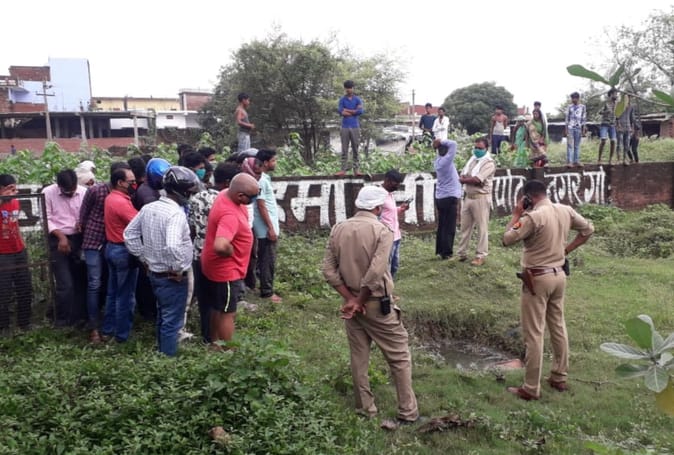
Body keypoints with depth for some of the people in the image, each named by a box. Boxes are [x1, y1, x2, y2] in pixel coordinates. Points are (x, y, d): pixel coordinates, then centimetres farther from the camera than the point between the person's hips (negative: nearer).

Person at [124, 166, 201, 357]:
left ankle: (161, 353, 39)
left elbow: (129, 234, 9)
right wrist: (178, 269, -23)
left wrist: (144, 258, 11)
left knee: (162, 317, 24)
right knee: (172, 322, 6)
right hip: (172, 277, -8)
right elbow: (172, 246, -38)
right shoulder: (176, 214, -24)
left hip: (154, 273, 9)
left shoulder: (148, 208, 1)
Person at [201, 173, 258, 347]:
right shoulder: (230, 215, -34)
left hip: (216, 267, 10)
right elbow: (220, 246, -47)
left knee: (218, 309, 24)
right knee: (228, 313, 7)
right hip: (226, 271, -10)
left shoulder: (226, 193, -5)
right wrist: (232, 253, -28)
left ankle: (215, 344, 41)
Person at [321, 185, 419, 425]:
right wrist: (359, 301, -12)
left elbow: (328, 270, -4)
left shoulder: (338, 229, 0)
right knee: (399, 357, 9)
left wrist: (350, 298, -5)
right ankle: (407, 412, 15)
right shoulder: (382, 231, -15)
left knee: (358, 357, 16)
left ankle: (365, 409, 26)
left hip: (350, 301, 5)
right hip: (377, 304, -5)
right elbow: (375, 274, -24)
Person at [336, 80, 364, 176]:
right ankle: (343, 170, 1)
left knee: (355, 150, 1)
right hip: (345, 127, 0)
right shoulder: (342, 99, 8)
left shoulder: (358, 99, 9)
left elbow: (360, 111, -8)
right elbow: (340, 112, -7)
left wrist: (347, 110, -4)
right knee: (344, 150, 0)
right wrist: (354, 111, -5)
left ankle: (356, 170, 2)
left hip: (355, 127, 0)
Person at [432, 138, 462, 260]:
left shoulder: (437, 161, 7)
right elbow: (453, 144, -20)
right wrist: (441, 142, -10)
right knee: (449, 227, -1)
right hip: (449, 197, -8)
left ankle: (440, 250, 20)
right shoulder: (446, 160, -17)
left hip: (440, 198, 9)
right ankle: (446, 253, 3)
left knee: (442, 226, 14)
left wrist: (439, 145, 8)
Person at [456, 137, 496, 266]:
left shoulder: (489, 163, -11)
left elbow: (476, 180, -22)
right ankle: (462, 253, 20)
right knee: (465, 226, 11)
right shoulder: (472, 159, 14)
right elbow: (461, 177, 8)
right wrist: (471, 180, -12)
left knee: (482, 227, 0)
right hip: (467, 197, 8)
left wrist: (465, 179, -5)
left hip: (481, 198, -7)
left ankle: (480, 256, 5)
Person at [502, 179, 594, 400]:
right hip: (559, 275, 8)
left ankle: (531, 389, 7)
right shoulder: (566, 211, 3)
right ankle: (559, 377, 31)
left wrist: (516, 214, -6)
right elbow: (588, 229, 16)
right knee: (558, 327, 18)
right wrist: (566, 249, 13)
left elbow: (507, 239, -15)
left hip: (537, 278, -8)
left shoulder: (533, 217, -20)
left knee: (533, 334, -1)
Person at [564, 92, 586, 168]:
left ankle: (576, 161, 8)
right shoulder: (569, 107, 6)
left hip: (578, 128, 2)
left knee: (577, 145, 5)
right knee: (570, 145, -7)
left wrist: (583, 130, 3)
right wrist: (565, 129, -1)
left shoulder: (582, 107, 8)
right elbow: (566, 118, 6)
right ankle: (569, 162, -9)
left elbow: (584, 119, 8)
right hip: (570, 128, -2)